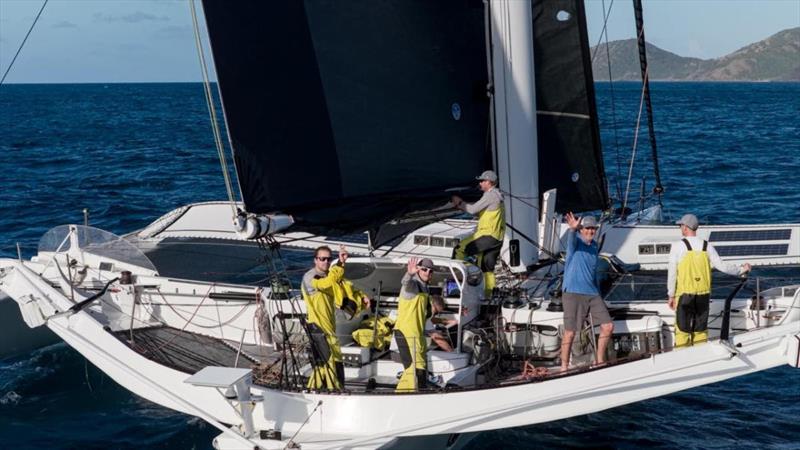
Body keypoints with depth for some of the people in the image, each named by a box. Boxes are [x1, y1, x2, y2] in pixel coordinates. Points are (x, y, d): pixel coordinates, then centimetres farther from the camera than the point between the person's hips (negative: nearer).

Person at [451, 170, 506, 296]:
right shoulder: (496, 195, 21)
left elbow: (473, 210, -15)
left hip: (487, 234, -10)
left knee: (460, 249, -8)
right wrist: (462, 205, 14)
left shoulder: (490, 195, -11)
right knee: (488, 267, 13)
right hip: (497, 238, 10)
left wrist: (460, 203, 1)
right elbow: (478, 212, 21)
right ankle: (489, 294, 14)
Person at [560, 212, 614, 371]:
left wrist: (598, 293, 26)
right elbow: (571, 239, -31)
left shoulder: (594, 245, 16)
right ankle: (564, 367, 9)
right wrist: (572, 229, -54)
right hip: (573, 293, -7)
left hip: (592, 293, 7)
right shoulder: (576, 241, -4)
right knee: (570, 333, -4)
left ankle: (599, 361, 19)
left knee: (608, 326, 3)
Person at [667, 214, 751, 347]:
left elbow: (672, 273, -7)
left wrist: (671, 295, 1)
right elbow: (722, 266, 3)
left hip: (684, 294, -3)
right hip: (703, 294, 4)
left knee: (682, 329, 3)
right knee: (701, 330, 13)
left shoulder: (678, 246, -7)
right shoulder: (707, 246, 3)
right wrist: (741, 269, 20)